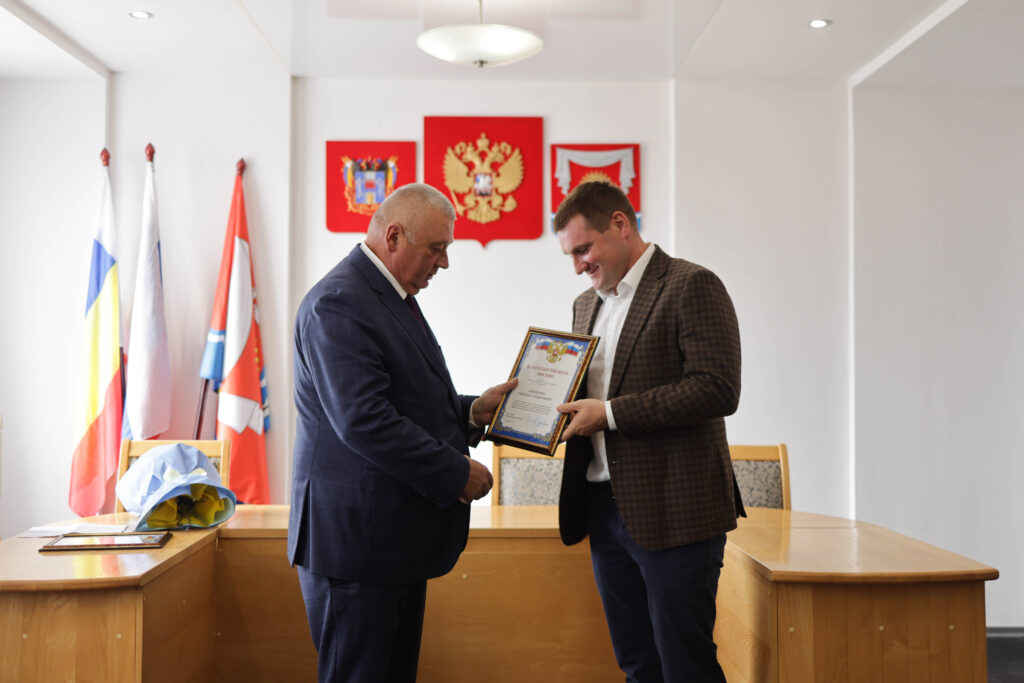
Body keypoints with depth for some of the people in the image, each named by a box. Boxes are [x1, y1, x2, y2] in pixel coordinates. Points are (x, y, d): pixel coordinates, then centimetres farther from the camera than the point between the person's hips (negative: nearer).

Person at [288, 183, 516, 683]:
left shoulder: (393, 297, 15)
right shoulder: (338, 303, -17)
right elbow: (364, 422, -25)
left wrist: (472, 411, 6)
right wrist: (458, 474, -18)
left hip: (398, 540, 10)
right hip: (356, 540, -10)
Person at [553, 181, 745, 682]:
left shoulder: (692, 286, -9)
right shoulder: (587, 303, 16)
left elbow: (717, 389, -18)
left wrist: (609, 413, -18)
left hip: (674, 511, -7)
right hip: (604, 508, 7)